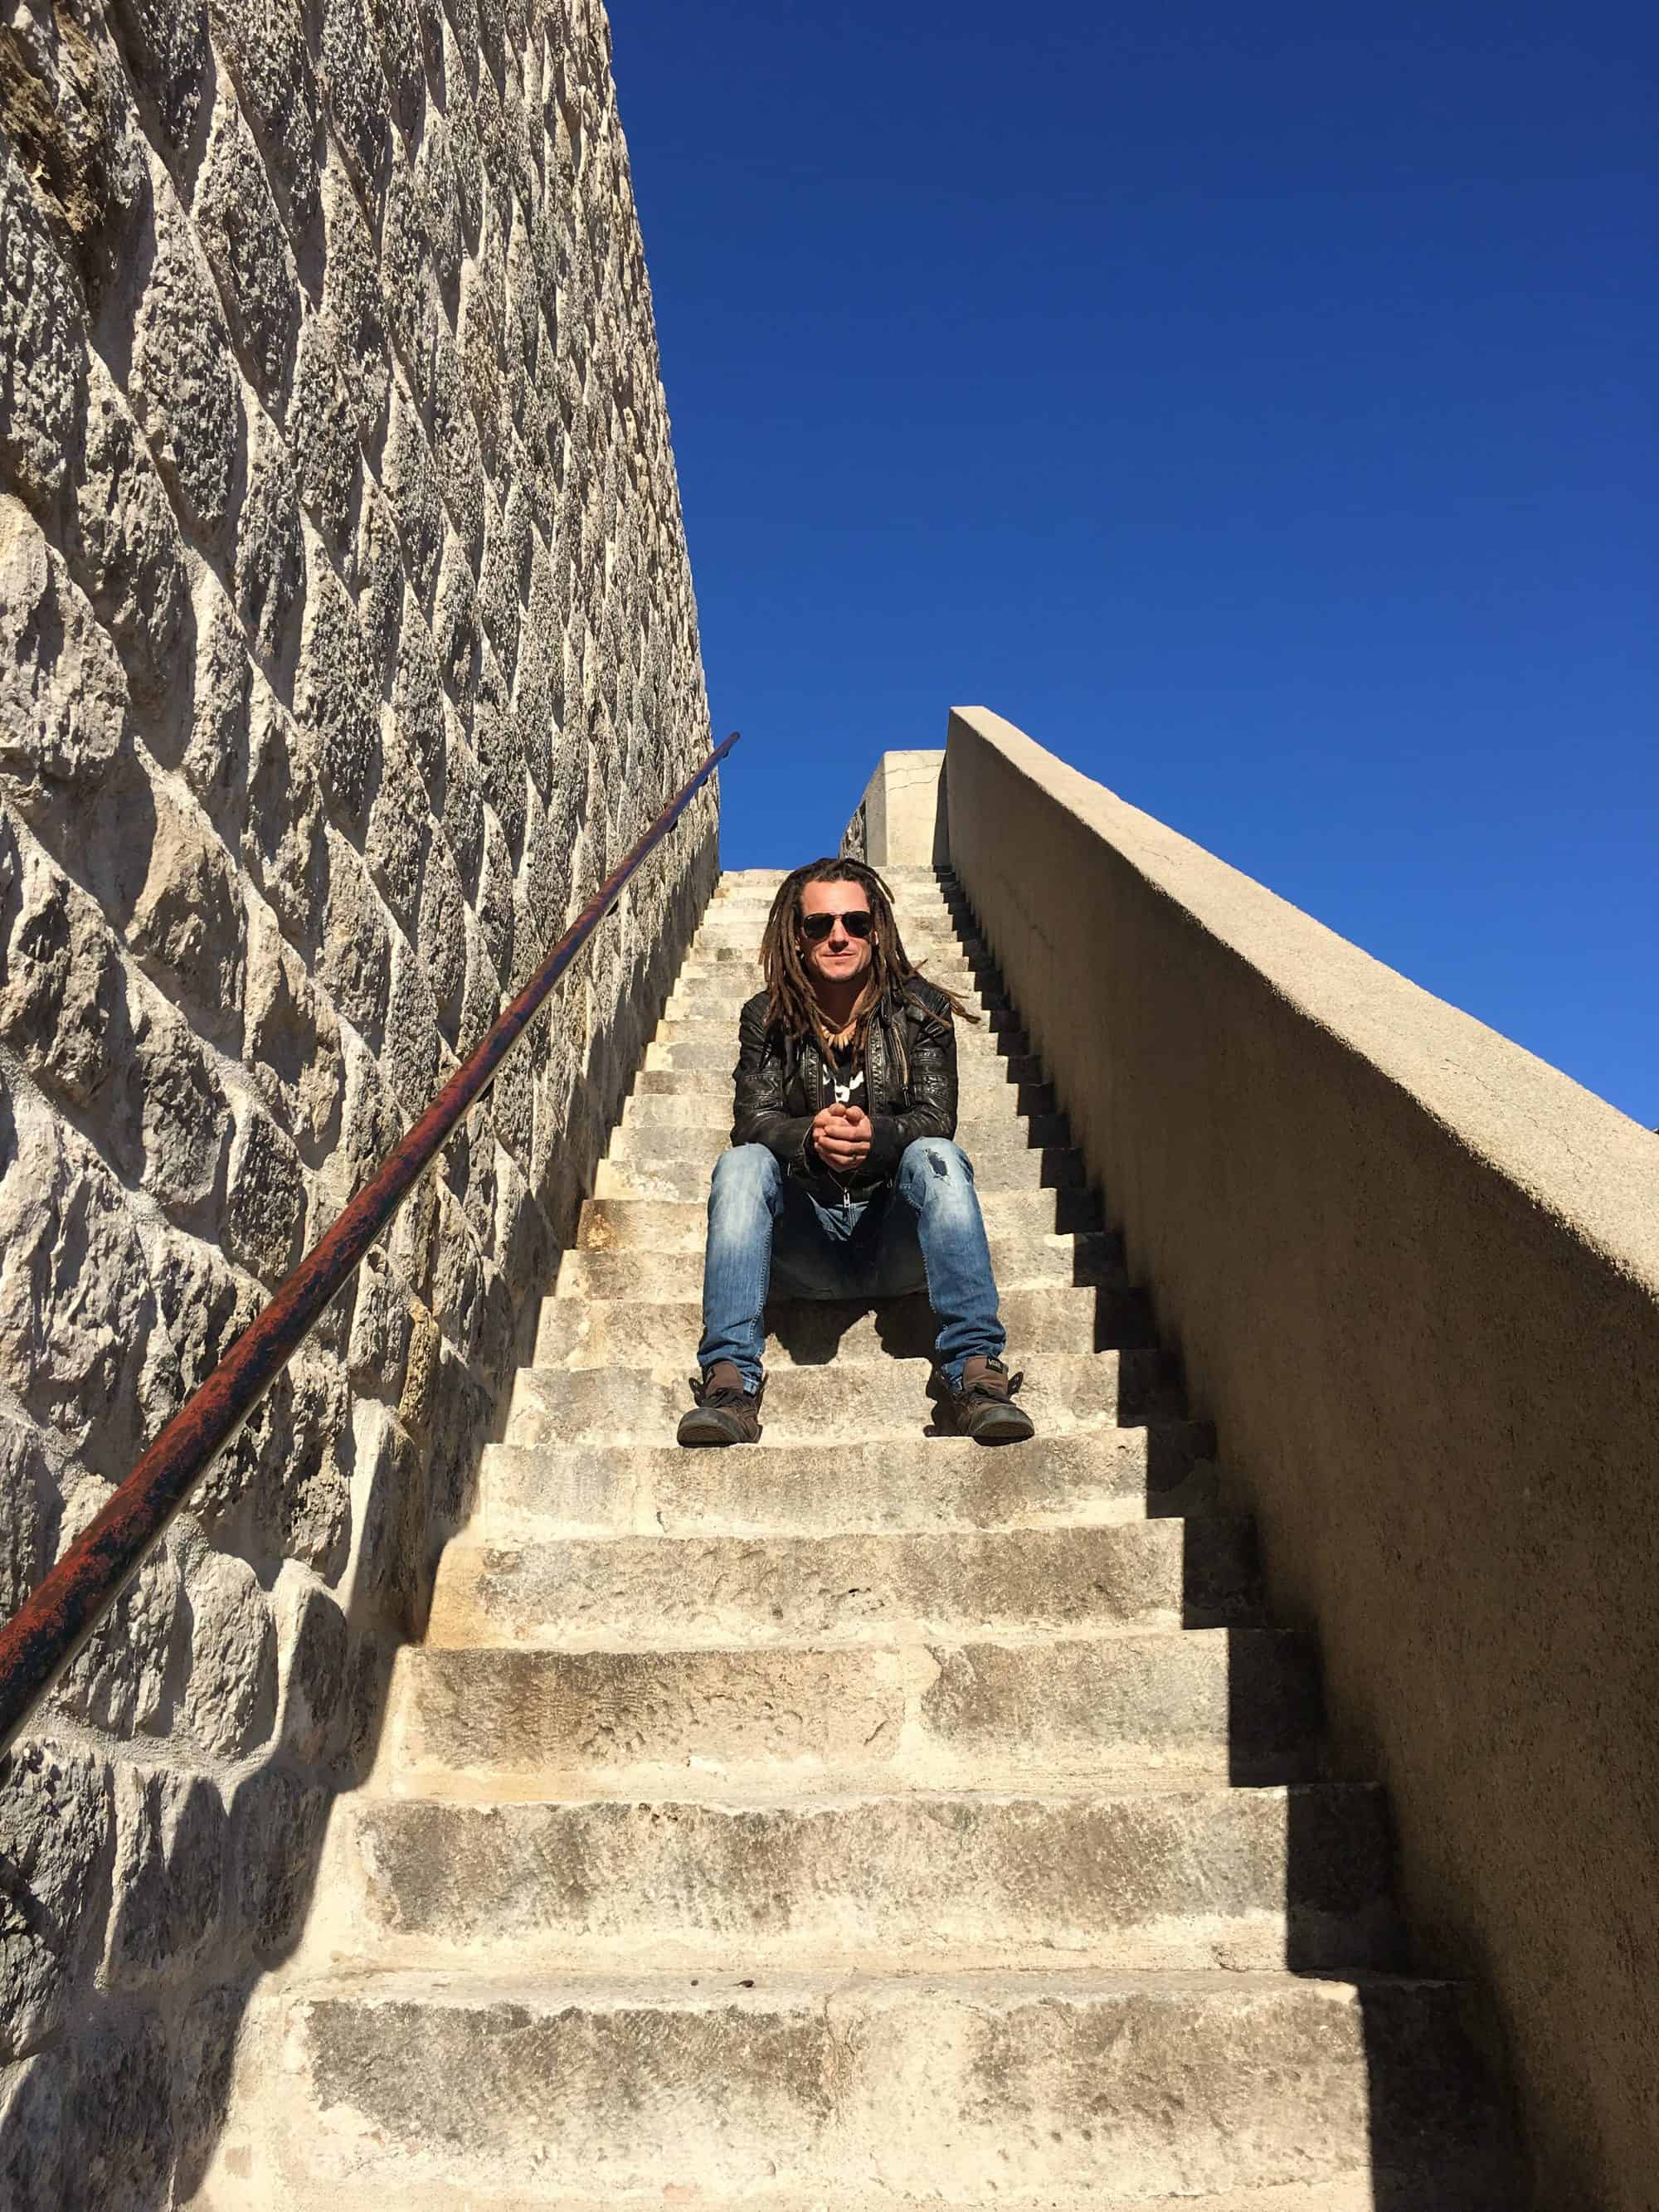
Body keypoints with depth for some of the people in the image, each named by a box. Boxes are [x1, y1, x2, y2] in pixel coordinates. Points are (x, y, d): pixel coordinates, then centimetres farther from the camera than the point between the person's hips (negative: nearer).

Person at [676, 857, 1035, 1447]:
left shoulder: (920, 1009, 2)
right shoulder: (767, 1018, 5)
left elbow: (936, 1120, -10)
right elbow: (753, 1120, -8)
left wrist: (877, 1135, -33)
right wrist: (811, 1138, -31)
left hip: (897, 1242, -1)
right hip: (806, 1240, 1)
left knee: (937, 1157, -29)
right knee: (740, 1163, -26)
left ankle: (974, 1369, -35)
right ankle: (730, 1378, -33)